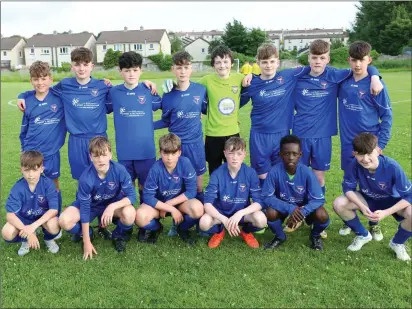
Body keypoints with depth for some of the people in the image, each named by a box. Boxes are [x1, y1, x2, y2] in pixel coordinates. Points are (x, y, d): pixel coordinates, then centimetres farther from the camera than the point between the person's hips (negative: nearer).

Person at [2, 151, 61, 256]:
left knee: (53, 225, -35)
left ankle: (49, 239, 4)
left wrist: (34, 226, -36)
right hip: (23, 217, 2)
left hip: (44, 216, -1)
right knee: (7, 233, -26)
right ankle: (26, 239, 10)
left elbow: (54, 210, -25)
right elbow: (10, 214, -23)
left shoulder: (48, 183, -22)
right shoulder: (18, 187, -20)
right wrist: (28, 232, -35)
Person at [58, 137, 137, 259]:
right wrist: (87, 242, -19)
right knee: (64, 221, -25)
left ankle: (119, 235, 2)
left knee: (129, 214, -34)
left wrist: (112, 206, -40)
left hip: (114, 204, 0)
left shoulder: (119, 170, -27)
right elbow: (85, 208, -22)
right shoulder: (86, 178, -28)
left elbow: (132, 195, -21)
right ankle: (86, 233, 10)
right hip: (91, 204, 0)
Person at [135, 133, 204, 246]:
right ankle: (156, 228, 8)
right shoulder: (155, 169, -22)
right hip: (159, 204, 0)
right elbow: (148, 197, -21)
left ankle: (182, 228, 3)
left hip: (180, 201, 1)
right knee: (140, 217, -30)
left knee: (198, 208, -32)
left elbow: (191, 191, -17)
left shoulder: (185, 163, -20)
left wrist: (169, 203, -20)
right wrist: (172, 209, -25)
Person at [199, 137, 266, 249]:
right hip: (221, 213, 0)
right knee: (204, 222, -31)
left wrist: (240, 213, -34)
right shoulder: (217, 174, -17)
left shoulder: (251, 173, -15)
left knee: (261, 220, -30)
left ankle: (246, 231, 8)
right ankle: (219, 231, 7)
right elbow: (208, 203, -21)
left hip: (242, 213, 1)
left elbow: (258, 202, -17)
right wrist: (225, 220, -36)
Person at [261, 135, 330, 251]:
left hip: (304, 208, 0)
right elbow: (266, 197, -24)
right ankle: (280, 236, 4)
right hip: (284, 208, 0)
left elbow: (318, 199, -23)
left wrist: (301, 212, -40)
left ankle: (315, 235, 9)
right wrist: (290, 208, -36)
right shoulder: (274, 172, -25)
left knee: (322, 215, -29)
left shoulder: (307, 172, -24)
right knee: (270, 213, -31)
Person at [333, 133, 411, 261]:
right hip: (368, 199, 2)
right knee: (339, 204, -24)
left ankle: (397, 243, 2)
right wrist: (362, 206, -32)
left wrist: (385, 213, -34)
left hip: (392, 201, -2)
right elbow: (348, 188, -15)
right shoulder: (353, 165, -27)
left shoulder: (392, 167, -32)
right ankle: (363, 235, 5)